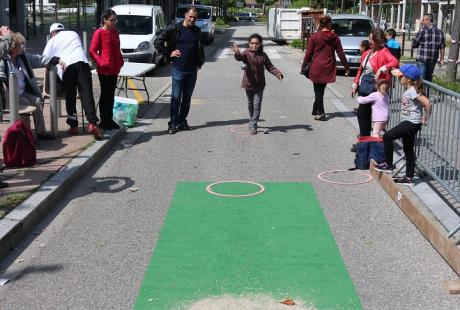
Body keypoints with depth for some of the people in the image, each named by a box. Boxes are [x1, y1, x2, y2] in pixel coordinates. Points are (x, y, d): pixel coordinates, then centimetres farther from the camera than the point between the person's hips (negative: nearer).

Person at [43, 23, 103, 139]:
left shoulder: (52, 41, 21)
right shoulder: (73, 34, 29)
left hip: (66, 67, -1)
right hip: (82, 62, 1)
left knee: (70, 97, 10)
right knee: (86, 94, -7)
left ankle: (73, 125, 12)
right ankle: (92, 123, -22)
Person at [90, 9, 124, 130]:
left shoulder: (115, 33, 12)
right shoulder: (99, 33, -9)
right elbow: (92, 51, -10)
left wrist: (120, 62, 8)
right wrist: (101, 62, -17)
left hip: (114, 69, 7)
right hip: (104, 70, -7)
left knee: (111, 94, 12)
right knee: (105, 94, 0)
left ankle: (110, 119, 21)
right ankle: (103, 121, 8)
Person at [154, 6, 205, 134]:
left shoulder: (197, 31, 8)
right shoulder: (174, 29, -7)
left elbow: (200, 47, 24)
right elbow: (157, 42, -6)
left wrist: (200, 62, 14)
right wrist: (169, 53, -8)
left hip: (192, 70, 5)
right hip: (178, 69, -4)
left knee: (187, 97, 11)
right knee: (176, 97, -1)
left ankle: (182, 121, 21)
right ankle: (173, 124, 5)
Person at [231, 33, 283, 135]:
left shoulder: (263, 55, 1)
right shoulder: (246, 53, -7)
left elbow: (270, 67, 4)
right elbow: (240, 57, -29)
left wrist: (278, 74, -13)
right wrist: (237, 53, -53)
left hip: (259, 85, 1)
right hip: (249, 83, 0)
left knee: (257, 105, -4)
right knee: (250, 105, 15)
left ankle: (253, 126, -1)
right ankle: (251, 121, 34)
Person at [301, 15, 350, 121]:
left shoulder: (315, 36, -6)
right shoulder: (334, 37, 1)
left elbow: (308, 53, -3)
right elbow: (341, 53, 3)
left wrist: (303, 66, 7)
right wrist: (347, 67, 10)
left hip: (317, 67, -3)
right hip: (328, 68, 3)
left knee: (318, 90, 5)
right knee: (321, 89, 17)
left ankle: (320, 113, 0)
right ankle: (316, 110, 28)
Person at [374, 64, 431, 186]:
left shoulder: (412, 91, -18)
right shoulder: (407, 90, 9)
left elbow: (427, 103, -25)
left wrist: (425, 118, -18)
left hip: (412, 123, -10)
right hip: (408, 122, 10)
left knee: (387, 136, -10)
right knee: (408, 149, 13)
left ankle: (388, 164, 2)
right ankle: (409, 178, 19)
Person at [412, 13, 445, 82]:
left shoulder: (423, 30, -8)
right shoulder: (440, 32, 8)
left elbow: (414, 44, -5)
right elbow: (442, 47, 9)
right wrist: (442, 58, 15)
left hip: (422, 59, -5)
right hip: (433, 59, 5)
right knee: (429, 79, 15)